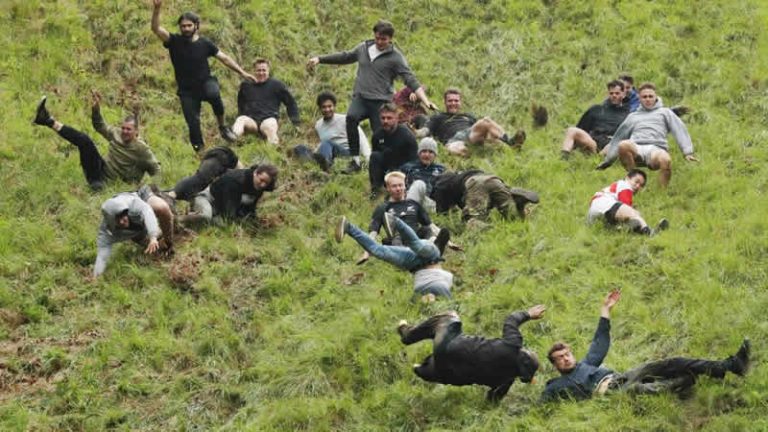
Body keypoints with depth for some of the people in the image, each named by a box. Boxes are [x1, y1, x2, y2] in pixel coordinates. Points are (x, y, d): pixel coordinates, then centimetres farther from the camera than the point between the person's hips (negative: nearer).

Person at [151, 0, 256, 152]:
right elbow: (156, 28, -17)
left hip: (205, 82, -1)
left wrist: (242, 72, 0)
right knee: (193, 123, -6)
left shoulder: (204, 43, -1)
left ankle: (222, 126, -14)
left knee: (214, 94, -35)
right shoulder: (174, 41, -4)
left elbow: (224, 58, 5)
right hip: (187, 90, 1)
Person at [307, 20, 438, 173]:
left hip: (381, 101, -2)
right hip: (360, 97, 2)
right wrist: (319, 59, 25)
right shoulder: (364, 48, 12)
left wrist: (425, 100, -20)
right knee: (351, 117, -27)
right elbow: (344, 57, 26)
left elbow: (411, 80, -8)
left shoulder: (395, 57, -2)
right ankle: (355, 160, -20)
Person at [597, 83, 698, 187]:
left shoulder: (664, 112, 26)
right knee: (623, 145, -37)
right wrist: (607, 160, 31)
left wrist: (688, 152, -2)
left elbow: (679, 131, 14)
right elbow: (619, 136, 36)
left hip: (656, 148, -2)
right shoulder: (633, 116, 34)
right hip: (636, 148, 2)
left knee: (665, 160, -41)